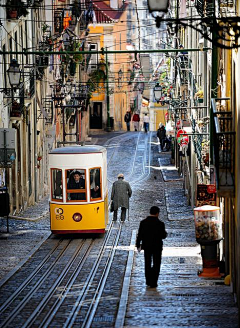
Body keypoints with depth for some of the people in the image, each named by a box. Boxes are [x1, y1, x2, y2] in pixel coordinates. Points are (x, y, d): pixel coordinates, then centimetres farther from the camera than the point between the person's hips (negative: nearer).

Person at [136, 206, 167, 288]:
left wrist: (138, 245, 9)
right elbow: (163, 236, -10)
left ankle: (148, 281, 23)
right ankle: (153, 282, 3)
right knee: (156, 265, 7)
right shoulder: (160, 224, -15)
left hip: (146, 246, 3)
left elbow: (140, 235, -2)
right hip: (157, 247, -3)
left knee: (147, 264, 17)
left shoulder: (143, 222, -6)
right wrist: (165, 233, 13)